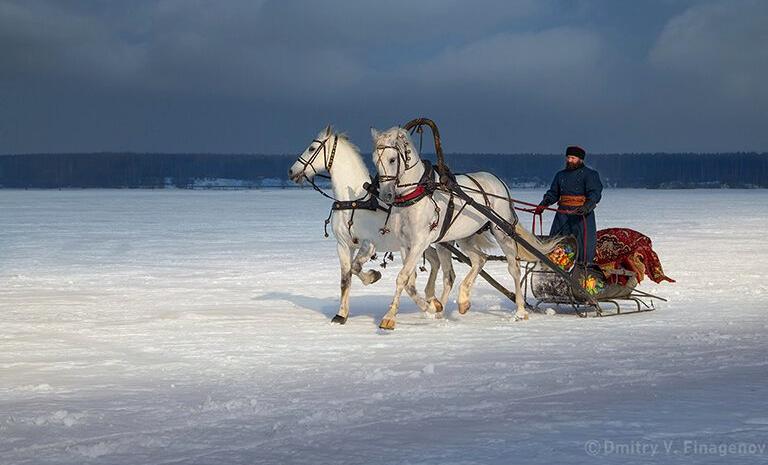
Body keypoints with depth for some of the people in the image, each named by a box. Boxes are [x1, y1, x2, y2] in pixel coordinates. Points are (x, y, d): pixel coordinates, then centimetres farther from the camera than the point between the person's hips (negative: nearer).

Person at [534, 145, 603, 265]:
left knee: (583, 244, -9)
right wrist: (543, 204, 2)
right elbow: (553, 193, 21)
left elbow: (595, 193, -11)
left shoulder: (589, 174, 1)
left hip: (582, 215, -5)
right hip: (563, 213, 5)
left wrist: (587, 206, -29)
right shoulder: (561, 175, 20)